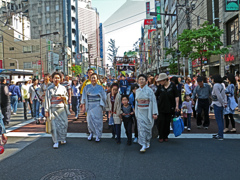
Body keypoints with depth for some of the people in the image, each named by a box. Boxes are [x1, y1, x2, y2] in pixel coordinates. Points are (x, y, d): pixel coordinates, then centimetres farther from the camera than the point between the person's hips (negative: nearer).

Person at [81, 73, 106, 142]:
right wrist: (83, 106, 2)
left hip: (98, 106, -1)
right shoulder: (87, 87, 6)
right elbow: (84, 97, 8)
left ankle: (98, 135, 5)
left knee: (98, 120, -2)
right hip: (89, 106, 1)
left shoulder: (100, 87, 4)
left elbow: (103, 98, 7)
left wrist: (103, 107, 5)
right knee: (90, 119, -1)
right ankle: (91, 133, 18)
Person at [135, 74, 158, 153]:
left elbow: (153, 101, -10)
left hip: (147, 111, -3)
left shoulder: (149, 90, -9)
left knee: (147, 127, 8)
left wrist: (154, 113, -14)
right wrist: (136, 111, 16)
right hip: (140, 111, 3)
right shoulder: (137, 91, 5)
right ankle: (143, 145, 3)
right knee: (141, 128, -2)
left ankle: (148, 142, 30)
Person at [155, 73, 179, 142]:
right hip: (161, 107, 1)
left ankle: (166, 136, 22)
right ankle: (161, 137, 13)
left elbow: (176, 96, -4)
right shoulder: (160, 87, 2)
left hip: (170, 107, -1)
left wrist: (177, 106, -9)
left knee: (167, 122, 7)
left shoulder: (172, 85, -4)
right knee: (161, 122, 0)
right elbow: (155, 95, 10)